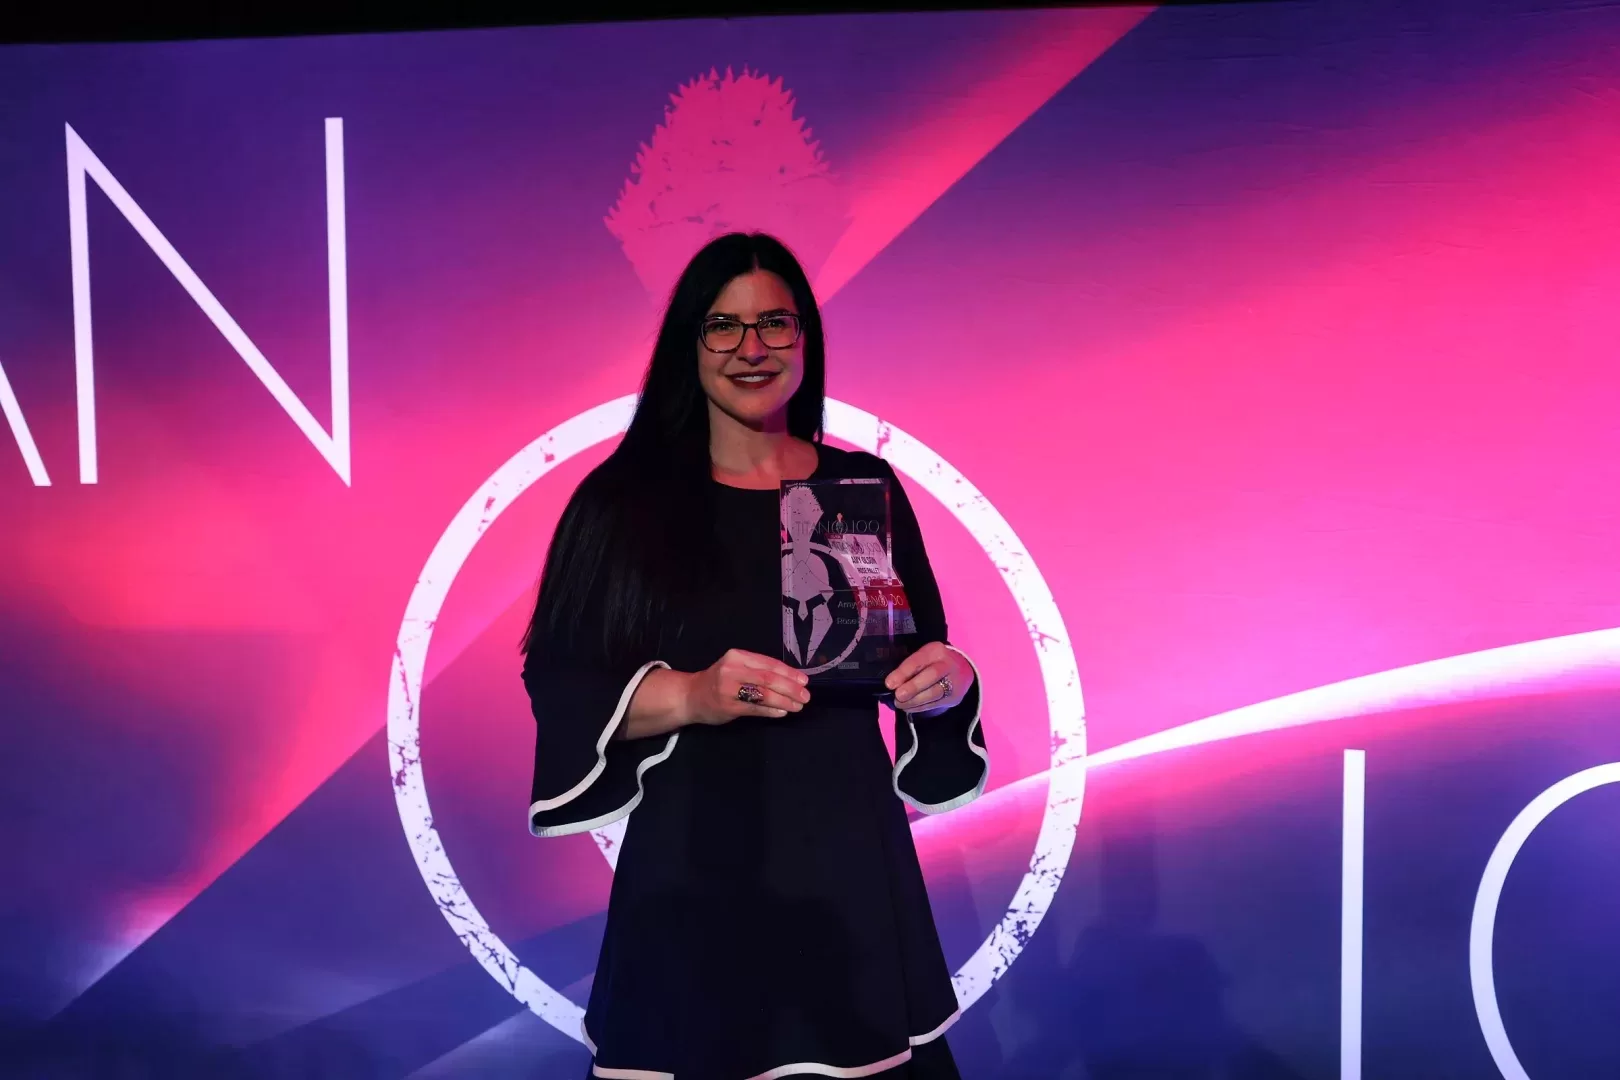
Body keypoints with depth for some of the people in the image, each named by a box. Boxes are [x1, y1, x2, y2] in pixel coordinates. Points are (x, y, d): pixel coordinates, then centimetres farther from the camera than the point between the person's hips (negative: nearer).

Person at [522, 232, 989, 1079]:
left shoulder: (865, 487, 5)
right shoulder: (623, 497, -2)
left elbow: (926, 660, 9)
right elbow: (558, 681, -5)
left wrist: (949, 680, -13)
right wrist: (689, 695, -20)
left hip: (845, 853, 2)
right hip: (691, 860, -2)